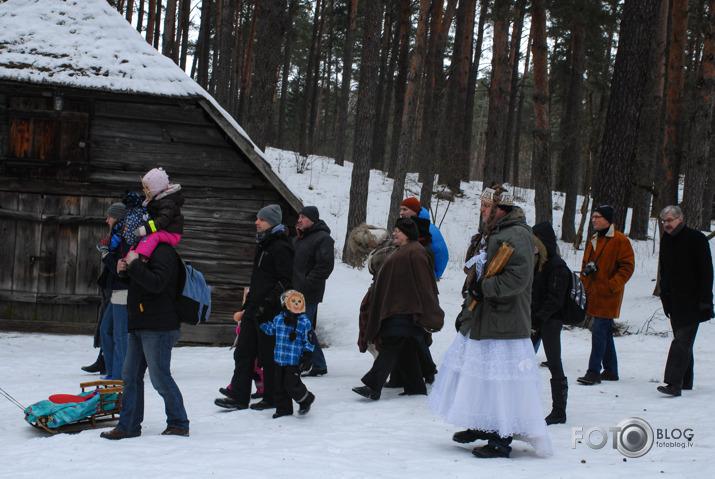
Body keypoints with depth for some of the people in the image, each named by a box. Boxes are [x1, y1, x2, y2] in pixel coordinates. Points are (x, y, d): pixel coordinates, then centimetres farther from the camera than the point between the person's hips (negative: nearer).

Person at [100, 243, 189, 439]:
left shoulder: (163, 252, -12)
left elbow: (156, 283, -26)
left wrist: (134, 264, -19)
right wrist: (124, 270, 9)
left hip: (157, 328, -10)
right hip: (139, 327, 10)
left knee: (160, 376, -5)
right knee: (130, 375, 8)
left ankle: (179, 424, 8)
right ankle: (128, 426, 13)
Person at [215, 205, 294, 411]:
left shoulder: (281, 247, -13)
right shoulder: (263, 244, 17)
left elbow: (285, 282, -18)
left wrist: (266, 304, -22)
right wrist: (246, 306, 23)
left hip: (271, 311, -9)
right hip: (254, 309, 9)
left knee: (269, 355, 0)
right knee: (243, 351, 7)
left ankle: (272, 398, 12)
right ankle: (239, 396, 11)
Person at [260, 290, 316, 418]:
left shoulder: (304, 322, -5)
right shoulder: (278, 318, 6)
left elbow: (308, 341, -2)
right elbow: (270, 329, 25)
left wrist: (307, 356, -8)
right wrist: (261, 321, 16)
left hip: (295, 361, -5)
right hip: (279, 359, 5)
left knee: (292, 385, -6)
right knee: (279, 385, 10)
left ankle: (306, 400, 20)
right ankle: (283, 408, 24)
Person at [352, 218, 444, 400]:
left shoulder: (415, 253, -11)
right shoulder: (401, 252, 21)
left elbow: (423, 284, -16)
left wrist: (425, 316, -19)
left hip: (404, 310, -10)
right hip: (394, 308, 10)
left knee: (390, 347, -14)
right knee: (405, 350, 11)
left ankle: (373, 387, -19)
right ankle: (416, 387, 16)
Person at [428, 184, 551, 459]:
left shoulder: (517, 235, -14)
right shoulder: (489, 233, 18)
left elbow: (518, 277, -24)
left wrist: (485, 288, -19)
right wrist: (467, 309, 21)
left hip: (504, 322, -10)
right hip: (481, 318, 10)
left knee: (501, 381, -7)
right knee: (480, 373, 16)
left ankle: (501, 440, -2)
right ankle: (481, 426, 29)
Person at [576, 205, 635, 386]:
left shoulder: (620, 240, -9)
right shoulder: (594, 240, 15)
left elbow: (628, 266, -12)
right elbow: (586, 262, 25)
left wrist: (612, 284, -17)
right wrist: (585, 272, 3)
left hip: (608, 296, -8)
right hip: (594, 294, 8)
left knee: (599, 332, -12)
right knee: (606, 333, 14)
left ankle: (594, 372, -11)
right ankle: (610, 370, 22)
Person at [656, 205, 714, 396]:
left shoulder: (696, 239, -8)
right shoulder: (665, 240, 13)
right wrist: (664, 296, 16)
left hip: (690, 302, -7)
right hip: (673, 301, 7)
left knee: (682, 342, -14)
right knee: (683, 341, 13)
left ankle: (674, 383, -21)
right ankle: (685, 382, 20)